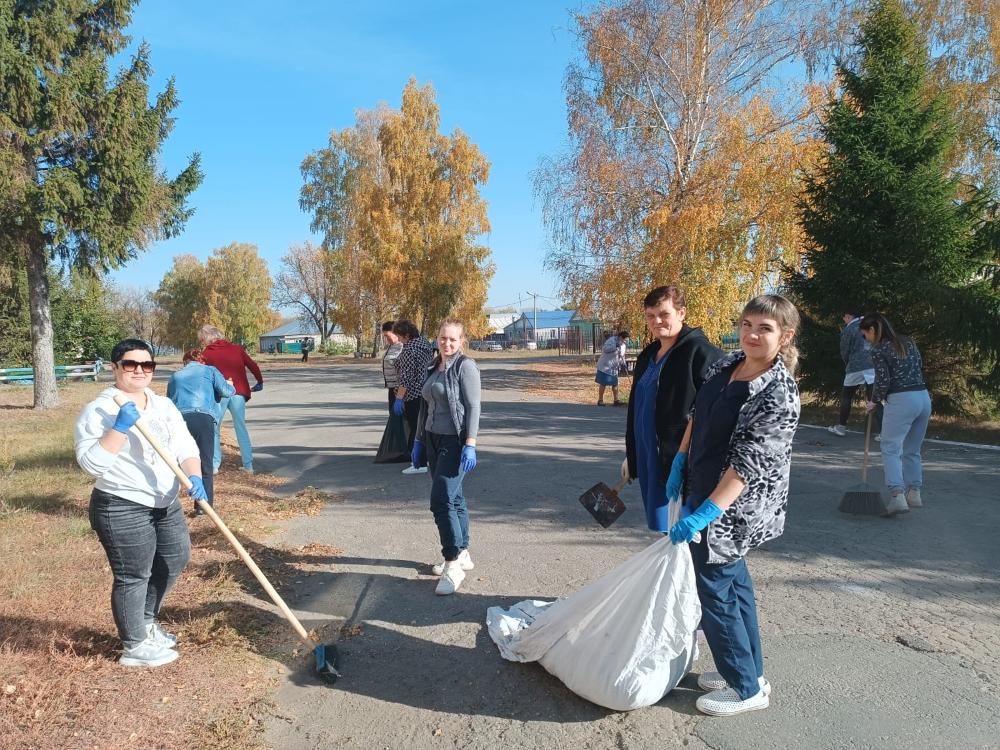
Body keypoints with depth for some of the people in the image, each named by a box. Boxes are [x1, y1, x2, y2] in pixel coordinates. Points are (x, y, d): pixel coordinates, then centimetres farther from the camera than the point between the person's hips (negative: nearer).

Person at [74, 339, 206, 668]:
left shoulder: (164, 405, 8)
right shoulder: (98, 410, -13)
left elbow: (185, 446, 3)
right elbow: (91, 463, -21)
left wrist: (194, 477, -15)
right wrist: (120, 428, -29)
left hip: (165, 503, 8)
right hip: (121, 508, -8)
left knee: (176, 558, 19)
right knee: (133, 576, 3)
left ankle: (146, 623, 41)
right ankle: (135, 646, 22)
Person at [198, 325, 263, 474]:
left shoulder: (206, 353, 6)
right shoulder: (237, 349, 12)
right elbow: (253, 365, 9)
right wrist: (260, 382, 20)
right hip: (238, 392, 2)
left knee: (214, 428, 10)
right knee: (241, 427, 10)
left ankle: (214, 465, 7)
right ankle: (248, 465, 8)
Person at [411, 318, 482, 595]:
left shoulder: (465, 366, -10)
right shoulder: (434, 367, 14)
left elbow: (473, 406, -15)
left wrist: (470, 445, -21)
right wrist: (419, 440, 18)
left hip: (455, 442, -8)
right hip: (434, 440, 8)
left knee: (441, 501, -13)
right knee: (453, 498, 14)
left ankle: (454, 565, -5)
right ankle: (462, 555, 24)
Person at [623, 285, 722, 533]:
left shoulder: (701, 353, -13)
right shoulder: (648, 355, 13)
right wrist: (630, 455, 22)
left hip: (681, 462, -8)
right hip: (648, 457, 8)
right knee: (659, 524, 15)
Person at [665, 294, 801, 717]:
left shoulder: (779, 394, -23)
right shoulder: (725, 365, 2)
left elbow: (748, 464, -26)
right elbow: (696, 417, 14)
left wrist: (703, 514, -28)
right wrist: (680, 464, 12)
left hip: (733, 507, -8)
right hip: (704, 489, 8)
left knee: (715, 590, 2)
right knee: (734, 581, 19)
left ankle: (747, 688, 19)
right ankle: (749, 670, 36)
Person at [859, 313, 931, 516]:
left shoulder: (878, 349, -6)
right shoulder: (908, 341, 15)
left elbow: (883, 380, -11)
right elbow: (919, 366, 20)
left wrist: (874, 401, 3)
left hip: (901, 400, -7)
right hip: (924, 397, 8)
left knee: (891, 449, -6)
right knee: (912, 450, 18)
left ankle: (898, 496, -19)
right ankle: (914, 493, 25)